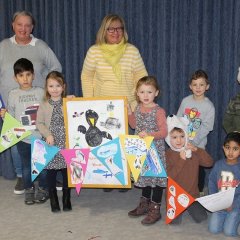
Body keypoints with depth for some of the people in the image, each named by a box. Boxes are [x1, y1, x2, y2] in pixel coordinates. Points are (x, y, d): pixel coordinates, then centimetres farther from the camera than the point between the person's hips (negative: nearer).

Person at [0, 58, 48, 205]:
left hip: (41, 136, 0)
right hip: (23, 138, 1)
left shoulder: (41, 92, 0)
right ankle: (29, 190, 28)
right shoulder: (13, 94, 1)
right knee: (26, 166, 12)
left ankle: (43, 189, 27)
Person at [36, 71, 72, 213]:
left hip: (66, 144, 0)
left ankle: (66, 200, 24)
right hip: (51, 145, 0)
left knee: (67, 172, 8)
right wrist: (47, 134, -12)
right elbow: (39, 123, -1)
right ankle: (53, 200, 22)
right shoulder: (44, 106, 1)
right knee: (51, 173, 6)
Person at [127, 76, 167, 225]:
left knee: (156, 175, 1)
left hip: (156, 150, -7)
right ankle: (145, 204, 34)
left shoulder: (159, 111, -17)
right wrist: (129, 112, 4)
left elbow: (163, 132, -20)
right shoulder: (138, 108, 4)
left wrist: (149, 134, -34)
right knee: (144, 175, 18)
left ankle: (155, 209, 12)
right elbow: (134, 125, 17)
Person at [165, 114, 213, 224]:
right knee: (175, 221, -13)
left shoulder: (193, 152, 2)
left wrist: (197, 150, -18)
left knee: (201, 218, -1)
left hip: (192, 194, 3)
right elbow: (169, 176, -18)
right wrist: (181, 160, -23)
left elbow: (209, 163, -8)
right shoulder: (167, 154, -9)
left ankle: (188, 207, 26)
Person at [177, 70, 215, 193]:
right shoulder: (185, 101, 1)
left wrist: (193, 141, -18)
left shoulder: (209, 106, -9)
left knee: (198, 169, 8)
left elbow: (206, 128, -12)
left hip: (198, 144, -3)